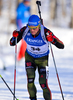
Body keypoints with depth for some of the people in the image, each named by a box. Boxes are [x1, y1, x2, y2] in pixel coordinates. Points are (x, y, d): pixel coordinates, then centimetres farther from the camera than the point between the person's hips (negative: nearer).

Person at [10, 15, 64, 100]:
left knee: (43, 84, -11)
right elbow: (12, 43, -12)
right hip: (30, 57, 2)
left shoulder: (46, 33, -29)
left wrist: (52, 40, -46)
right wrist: (15, 36, -33)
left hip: (43, 59, -2)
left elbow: (61, 46, -28)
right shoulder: (25, 31, -22)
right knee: (30, 81, -17)